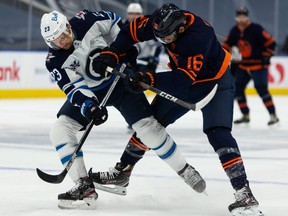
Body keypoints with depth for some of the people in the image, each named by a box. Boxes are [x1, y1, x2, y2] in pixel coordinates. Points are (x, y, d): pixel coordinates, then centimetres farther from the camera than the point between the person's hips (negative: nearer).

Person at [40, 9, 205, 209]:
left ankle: (184, 170, 7)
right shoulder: (55, 61, -18)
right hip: (89, 92, 2)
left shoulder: (86, 21, -21)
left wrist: (126, 47, -7)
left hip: (119, 78, -2)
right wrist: (89, 106, -38)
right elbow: (74, 88, -22)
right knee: (60, 129, -16)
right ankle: (85, 187, -15)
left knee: (147, 126, -11)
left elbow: (115, 22, -3)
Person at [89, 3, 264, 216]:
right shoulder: (164, 21, -19)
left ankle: (244, 194, -25)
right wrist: (112, 54, -18)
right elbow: (132, 30, -5)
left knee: (218, 134, -23)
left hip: (215, 81, -7)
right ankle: (122, 172, 25)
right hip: (184, 79, 7)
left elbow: (184, 79, -40)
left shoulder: (199, 35, -38)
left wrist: (149, 80, -46)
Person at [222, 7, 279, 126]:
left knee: (261, 88, -17)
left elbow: (271, 43, -16)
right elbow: (227, 44, 16)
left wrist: (266, 57, -18)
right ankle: (245, 115, 14)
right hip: (243, 65, 7)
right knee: (237, 88, 3)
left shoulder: (255, 29, -17)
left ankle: (273, 115, -12)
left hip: (258, 64, -7)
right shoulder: (235, 31, 3)